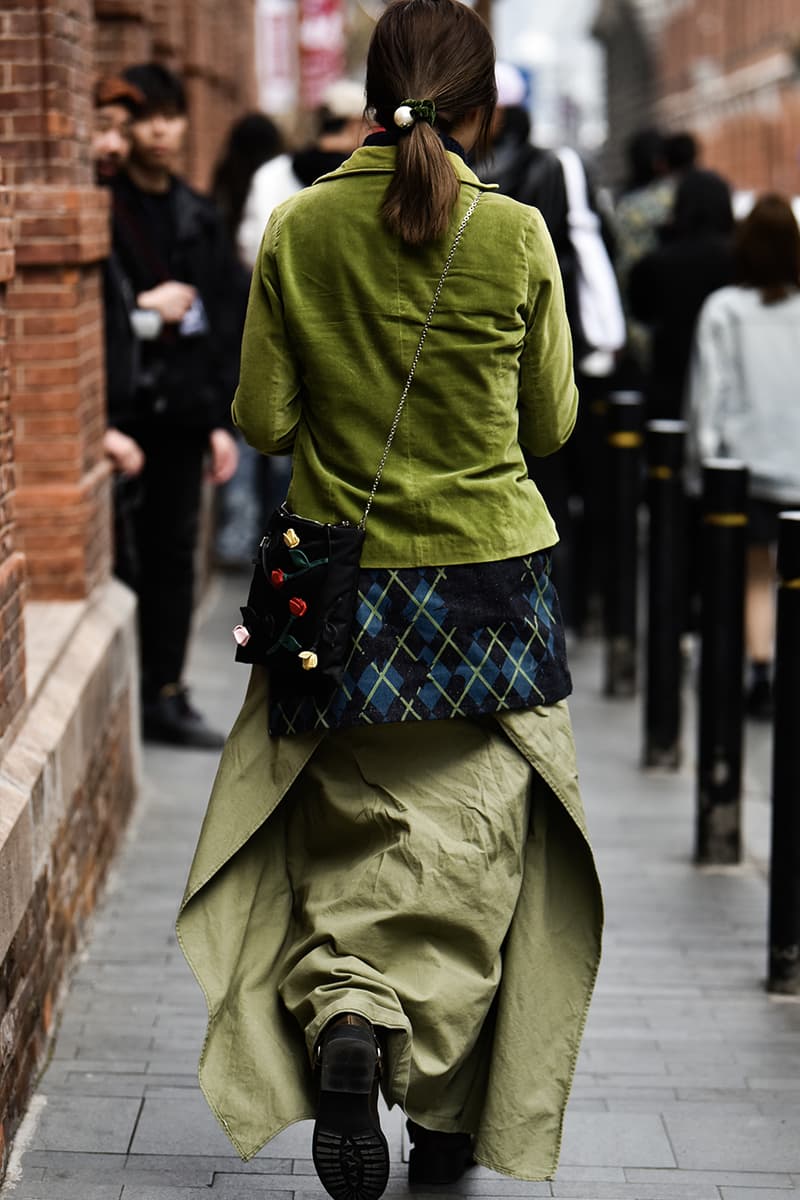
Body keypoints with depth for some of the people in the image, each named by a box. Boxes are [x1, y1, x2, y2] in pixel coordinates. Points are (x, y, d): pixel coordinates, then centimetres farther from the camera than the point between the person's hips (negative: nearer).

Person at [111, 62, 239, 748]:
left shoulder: (197, 215, 16)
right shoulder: (100, 208, -5)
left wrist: (220, 419, 14)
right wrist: (144, 309, -13)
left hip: (180, 413, 6)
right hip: (121, 408, -6)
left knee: (173, 552, 8)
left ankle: (165, 695, 15)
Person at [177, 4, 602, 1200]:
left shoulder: (298, 229, -5)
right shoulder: (516, 234, -8)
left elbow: (262, 419, -1)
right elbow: (551, 423, 2)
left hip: (344, 584, 1)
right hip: (491, 576, -1)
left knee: (351, 828, 12)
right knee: (470, 838, 8)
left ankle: (342, 1014, -14)